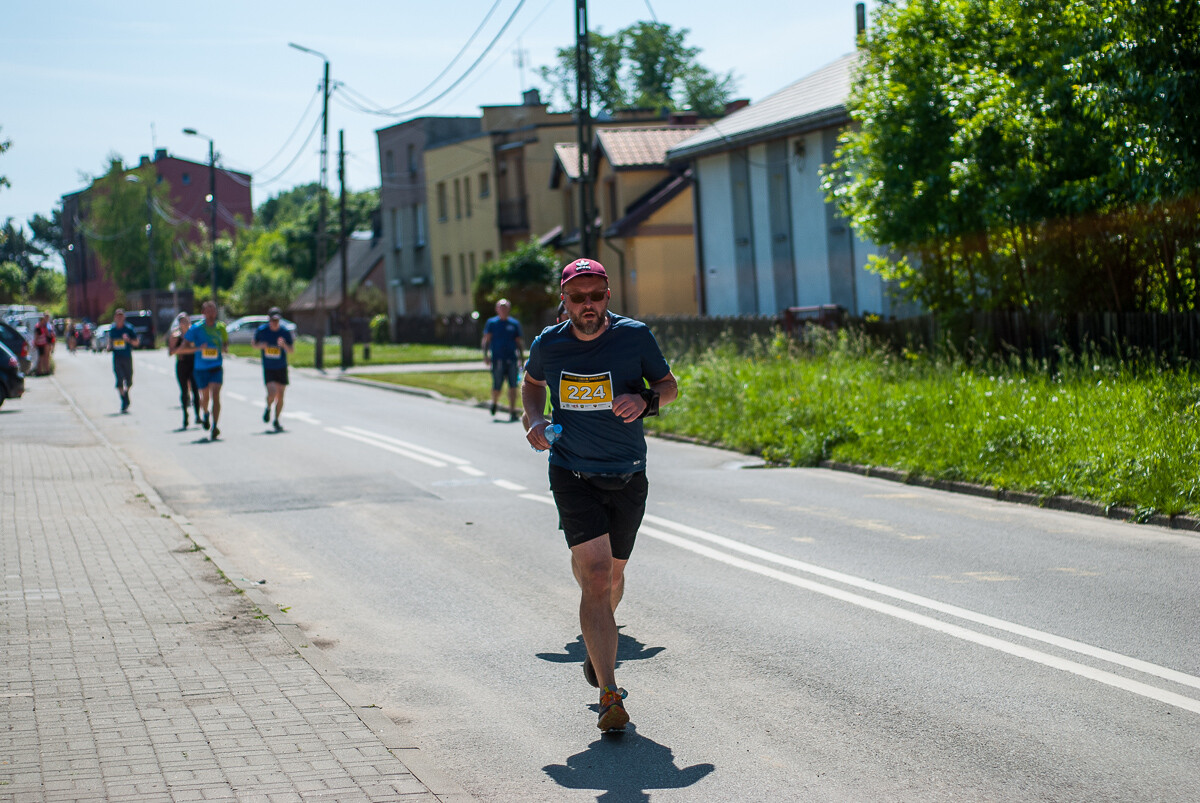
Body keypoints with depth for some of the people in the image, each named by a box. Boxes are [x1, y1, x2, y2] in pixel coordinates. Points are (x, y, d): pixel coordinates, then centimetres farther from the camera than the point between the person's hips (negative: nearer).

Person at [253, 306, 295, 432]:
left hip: (282, 368, 1)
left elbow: (292, 350, -2)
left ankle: (276, 420, 20)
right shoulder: (261, 330, -6)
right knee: (272, 392, -18)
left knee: (280, 396, 3)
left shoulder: (285, 332, -6)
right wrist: (260, 345, -14)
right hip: (268, 368, -1)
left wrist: (284, 345, -24)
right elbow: (254, 344, 10)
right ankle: (268, 408, 16)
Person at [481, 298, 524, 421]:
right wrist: (485, 355, -11)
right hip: (497, 359, -2)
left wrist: (521, 357, 8)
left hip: (511, 359, 2)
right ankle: (494, 403, 30)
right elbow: (486, 340, 1)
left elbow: (519, 342, 16)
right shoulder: (491, 323, 6)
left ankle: (512, 412, -1)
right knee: (496, 387, -1)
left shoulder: (514, 323, 12)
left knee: (513, 386, -6)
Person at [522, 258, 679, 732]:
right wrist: (535, 420, 0)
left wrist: (645, 401, -16)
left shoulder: (634, 336, -7)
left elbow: (669, 384, 6)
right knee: (595, 575, -17)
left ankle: (598, 645, 50)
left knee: (612, 573, 16)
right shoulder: (549, 345, -3)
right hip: (572, 474, -1)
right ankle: (610, 697, -20)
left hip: (628, 476, 2)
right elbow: (532, 382, 19)